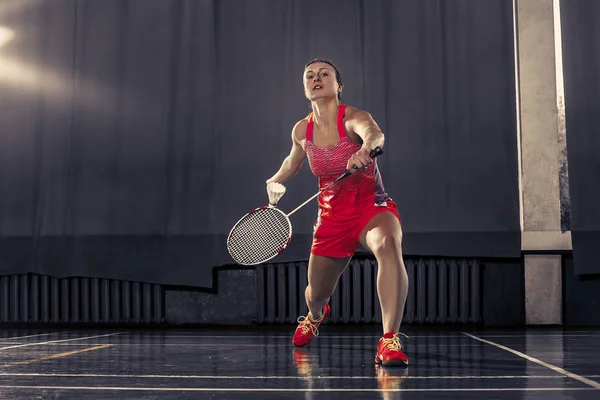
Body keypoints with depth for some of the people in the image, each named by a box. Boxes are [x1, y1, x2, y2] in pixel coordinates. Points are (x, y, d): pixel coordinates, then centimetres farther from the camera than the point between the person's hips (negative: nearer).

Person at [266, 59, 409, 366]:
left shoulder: (354, 118, -18)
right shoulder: (301, 131, -2)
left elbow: (375, 134, -44)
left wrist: (365, 149, -65)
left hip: (373, 206, -4)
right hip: (331, 217, 4)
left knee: (388, 245, -40)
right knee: (316, 294, 12)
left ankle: (389, 340, -42)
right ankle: (315, 316, 54)